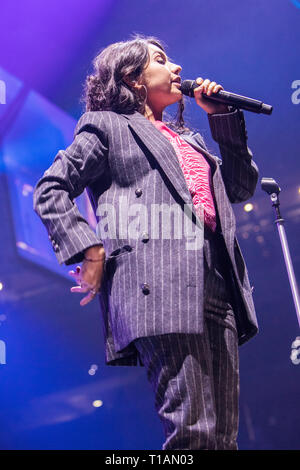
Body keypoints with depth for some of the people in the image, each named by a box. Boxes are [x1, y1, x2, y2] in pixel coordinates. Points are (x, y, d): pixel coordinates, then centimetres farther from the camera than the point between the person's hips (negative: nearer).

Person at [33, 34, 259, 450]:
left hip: (217, 287, 7)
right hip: (160, 286, -7)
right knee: (194, 430, -17)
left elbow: (242, 187, 29)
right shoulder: (107, 126, 14)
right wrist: (90, 250, -8)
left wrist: (223, 117, 24)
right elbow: (51, 191, 7)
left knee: (224, 432, 3)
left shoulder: (187, 137, 33)